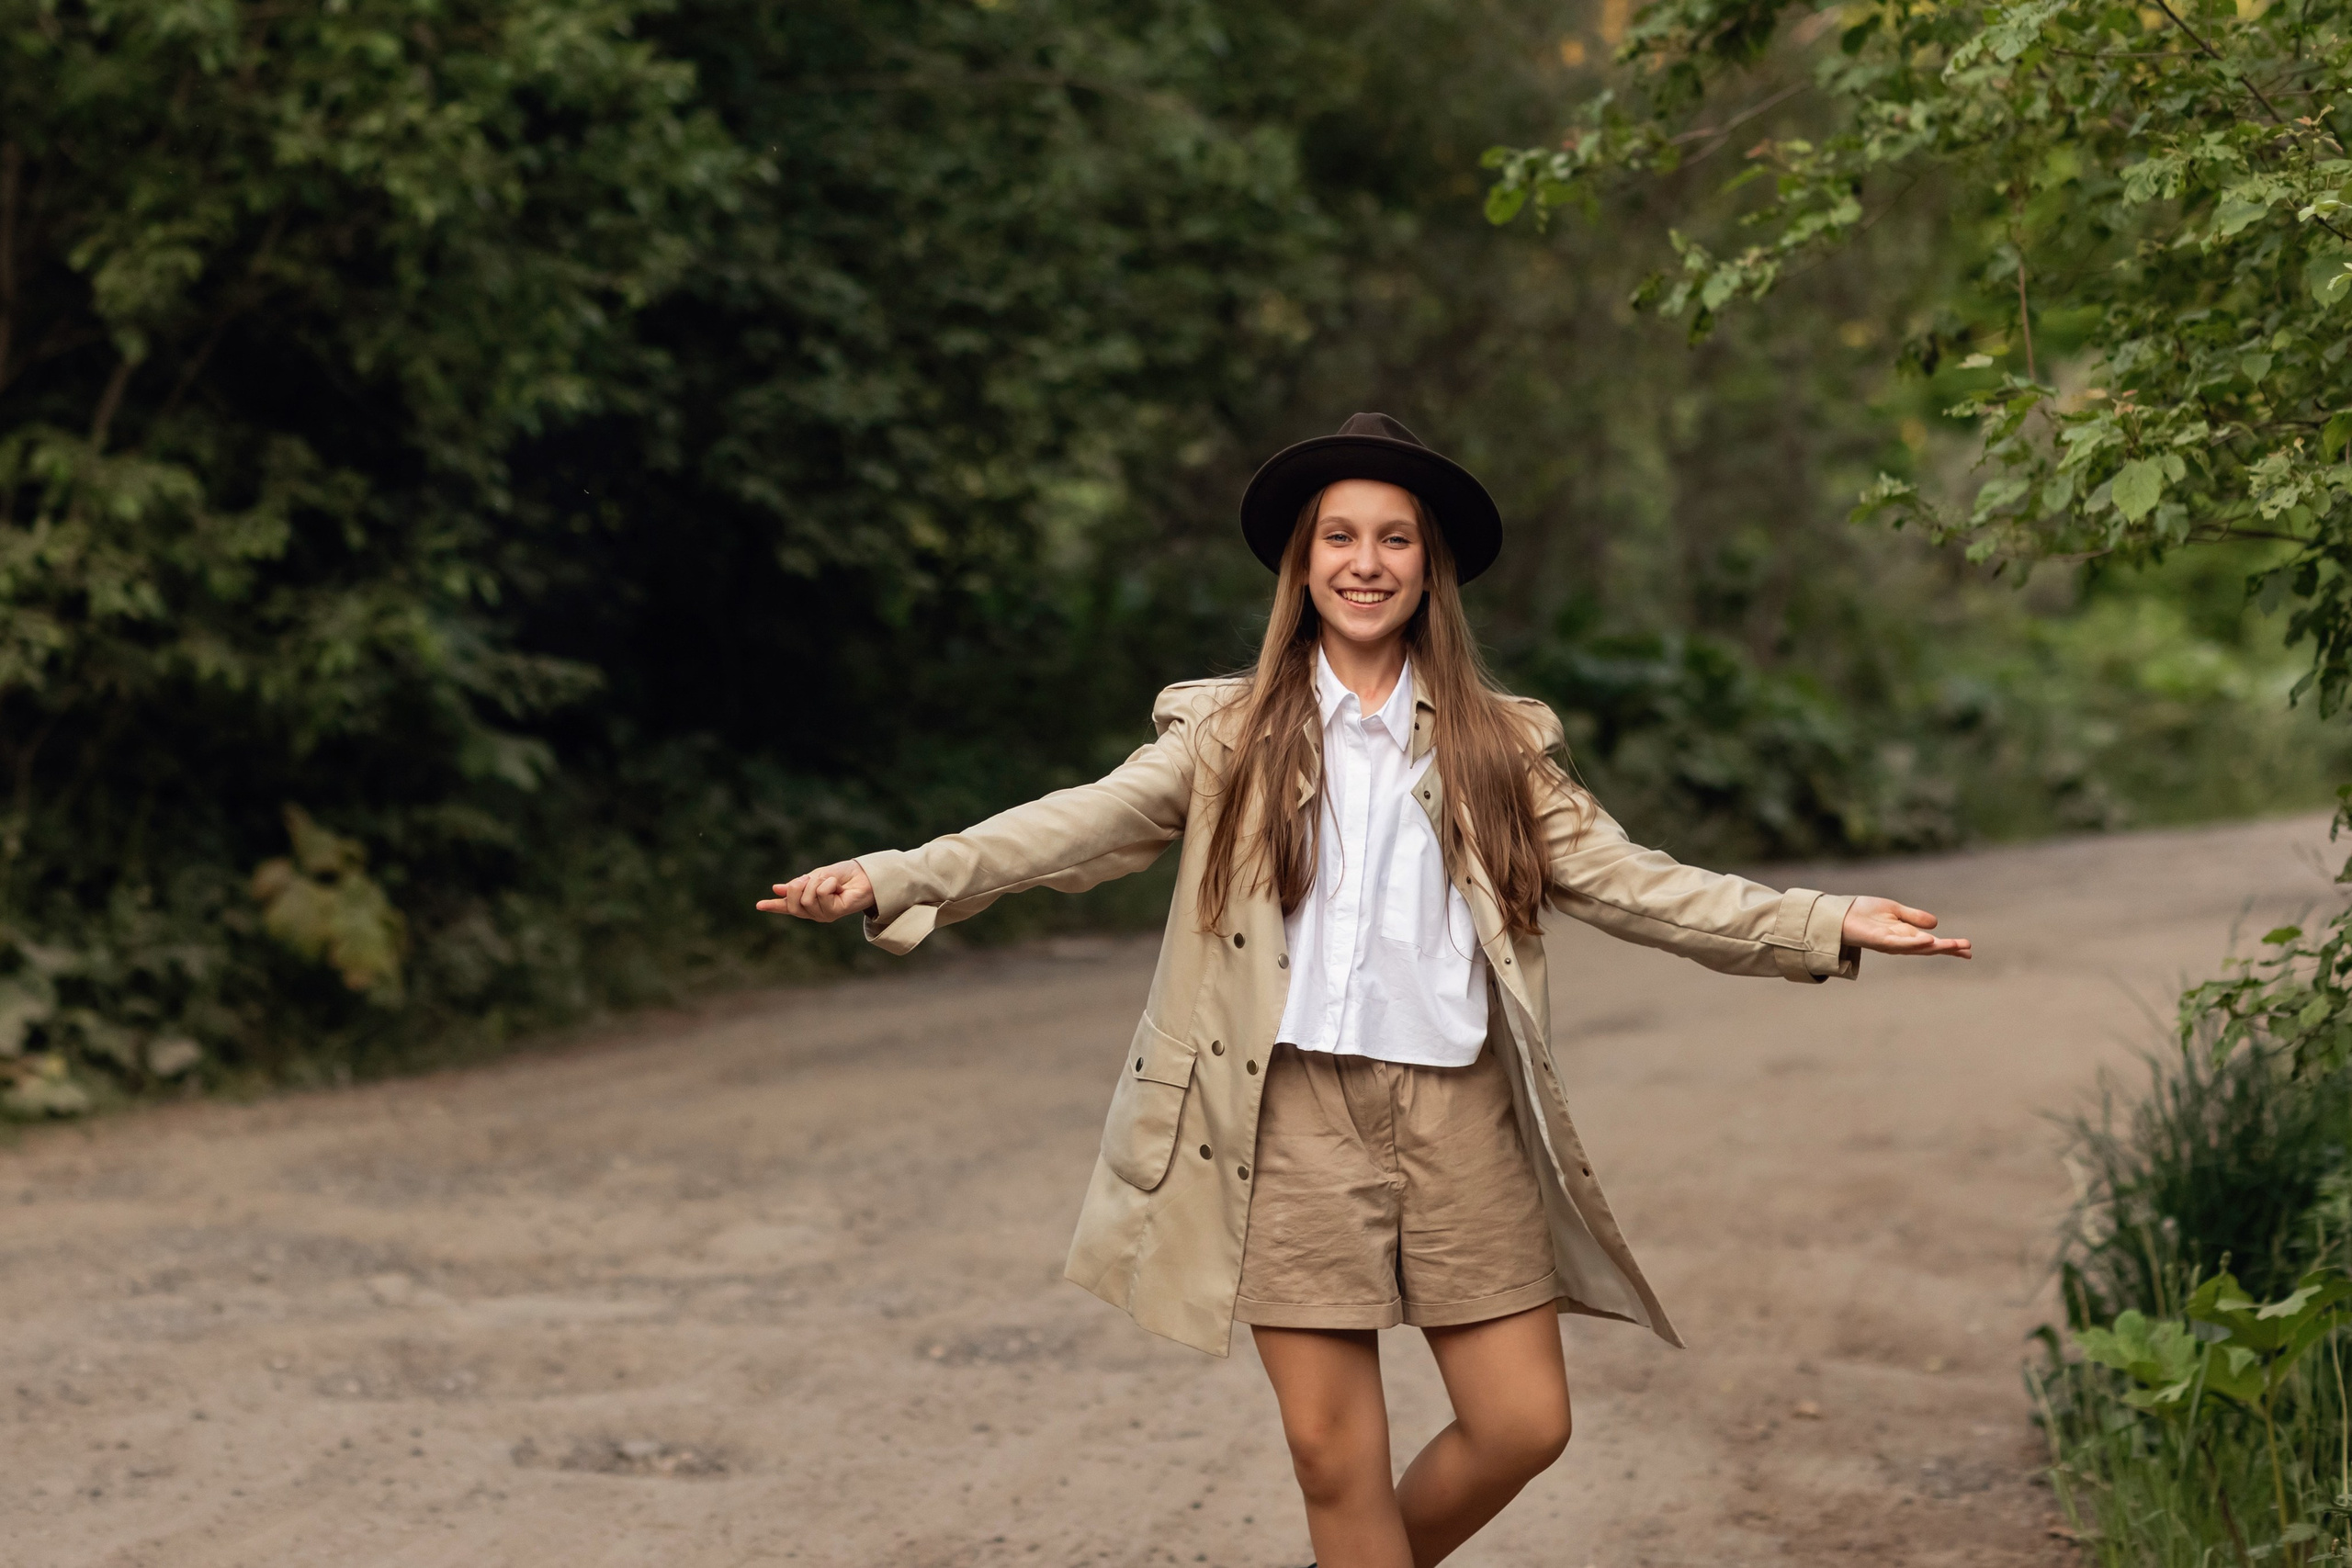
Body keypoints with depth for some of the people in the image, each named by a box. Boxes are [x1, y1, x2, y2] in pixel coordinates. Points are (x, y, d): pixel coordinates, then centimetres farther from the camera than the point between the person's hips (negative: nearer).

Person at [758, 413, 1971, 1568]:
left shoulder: (1496, 744, 12)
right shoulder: (1229, 735, 7)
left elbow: (1622, 880, 8)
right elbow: (1081, 827, -3)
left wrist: (1829, 926, -1)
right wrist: (892, 881, -18)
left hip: (1457, 1106, 2)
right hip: (1294, 1111, -2)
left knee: (1521, 1423, 0)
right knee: (1333, 1451, -2)